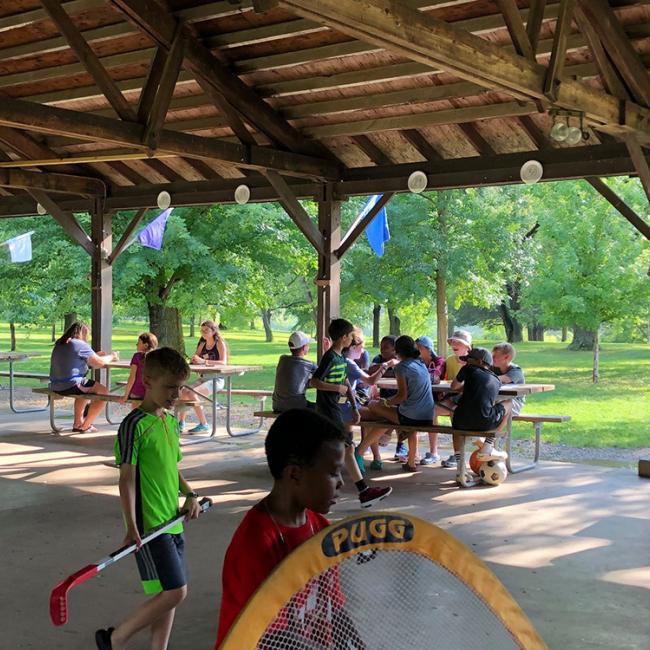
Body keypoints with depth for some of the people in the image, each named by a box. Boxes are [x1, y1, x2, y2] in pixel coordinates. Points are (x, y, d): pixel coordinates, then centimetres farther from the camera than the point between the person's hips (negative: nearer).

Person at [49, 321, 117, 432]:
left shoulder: (59, 344, 17)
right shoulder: (80, 344, -9)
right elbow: (99, 362, -8)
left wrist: (97, 355, 26)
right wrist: (111, 357, 11)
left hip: (55, 386, 9)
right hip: (71, 385, -9)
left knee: (86, 389, 34)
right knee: (103, 391, 0)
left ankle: (78, 422, 31)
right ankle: (85, 426, 5)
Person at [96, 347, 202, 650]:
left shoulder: (171, 422, 11)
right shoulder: (134, 425, -14)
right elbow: (127, 479, -16)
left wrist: (189, 494, 5)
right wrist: (131, 526, -23)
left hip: (173, 521, 8)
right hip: (149, 526, -8)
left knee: (167, 593, 11)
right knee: (174, 592, -11)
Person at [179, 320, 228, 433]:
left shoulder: (220, 344, -7)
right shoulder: (202, 344, 14)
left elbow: (223, 362, -22)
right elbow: (194, 360, 14)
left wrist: (204, 361, -33)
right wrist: (193, 359, -13)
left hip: (216, 379, -7)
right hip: (203, 378, 7)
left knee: (192, 393, -27)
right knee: (183, 392, -16)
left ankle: (203, 424, -19)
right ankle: (181, 423, -5)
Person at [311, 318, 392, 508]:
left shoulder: (341, 359, 13)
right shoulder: (330, 358, -16)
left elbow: (347, 385, 17)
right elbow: (314, 382, -22)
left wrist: (354, 408, 12)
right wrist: (337, 388, -19)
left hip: (333, 409, 10)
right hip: (327, 409, -10)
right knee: (347, 448, -9)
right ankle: (364, 492, -6)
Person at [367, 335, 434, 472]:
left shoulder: (402, 367, -7)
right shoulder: (422, 364, 15)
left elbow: (402, 395, -13)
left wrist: (385, 402, 2)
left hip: (411, 417, -7)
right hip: (427, 418, 7)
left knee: (373, 405, 8)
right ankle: (411, 462, 40)